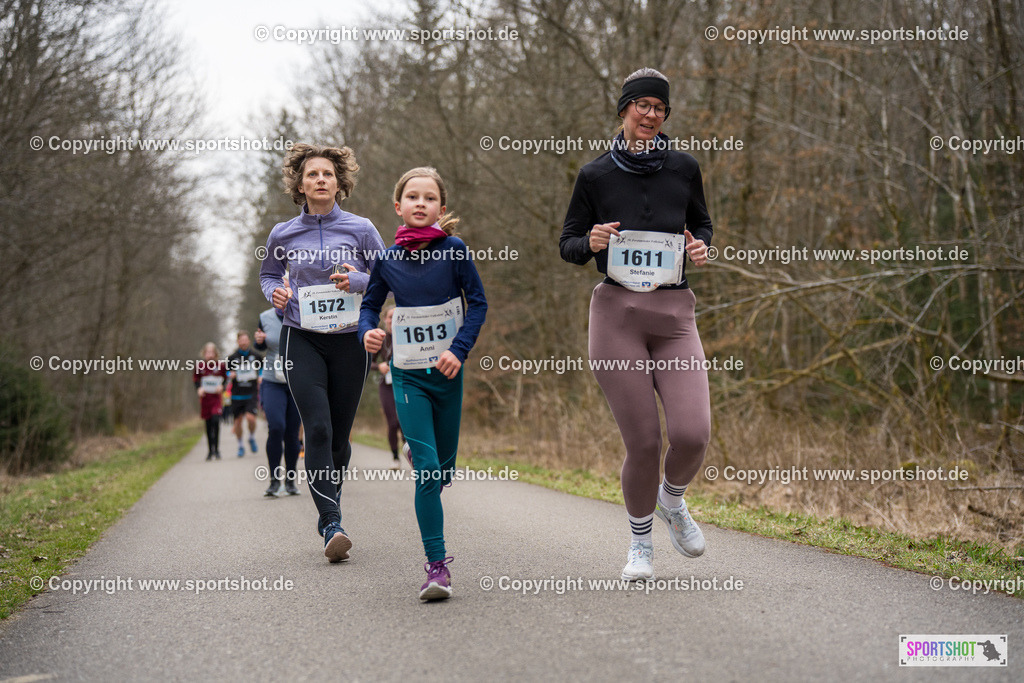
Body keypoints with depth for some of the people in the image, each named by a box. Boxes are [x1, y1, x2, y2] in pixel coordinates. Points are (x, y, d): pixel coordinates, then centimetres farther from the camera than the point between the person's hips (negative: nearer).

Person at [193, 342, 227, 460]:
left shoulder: (221, 365, -4)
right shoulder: (200, 365, -2)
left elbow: (226, 377, 11)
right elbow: (195, 379, 11)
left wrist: (222, 386, -7)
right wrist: (199, 388, -7)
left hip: (216, 397, -2)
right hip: (205, 397, 2)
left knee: (216, 420, -18)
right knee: (208, 424, 7)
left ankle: (216, 449, -6)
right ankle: (210, 450, 21)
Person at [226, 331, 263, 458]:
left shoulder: (256, 356, 2)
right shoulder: (232, 358, 0)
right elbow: (227, 372, 8)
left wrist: (261, 377, 4)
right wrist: (230, 375, -13)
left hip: (251, 394, -1)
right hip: (237, 394, 1)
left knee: (250, 417, -19)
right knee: (238, 421, 4)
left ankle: (252, 438, 10)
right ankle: (241, 446, 23)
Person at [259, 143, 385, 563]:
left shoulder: (360, 229, 1)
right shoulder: (283, 235, 4)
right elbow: (268, 274, 20)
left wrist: (358, 281, -14)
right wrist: (275, 292, -2)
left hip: (350, 340, 1)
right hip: (302, 340, -1)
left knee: (340, 433, 7)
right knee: (318, 429, -14)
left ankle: (329, 507, 30)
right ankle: (332, 526, -16)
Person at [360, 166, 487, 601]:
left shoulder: (453, 250, -6)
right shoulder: (388, 259, -1)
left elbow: (478, 303, -1)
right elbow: (370, 304, 10)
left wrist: (459, 350, -14)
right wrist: (367, 331, -12)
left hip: (447, 372, 1)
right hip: (407, 374, -1)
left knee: (444, 468, 12)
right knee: (426, 469, -11)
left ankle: (417, 452, 50)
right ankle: (436, 564, -7)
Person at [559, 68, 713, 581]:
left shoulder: (683, 168, 8)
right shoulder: (595, 175, 4)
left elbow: (701, 225, 22)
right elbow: (568, 245, 10)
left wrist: (701, 248, 0)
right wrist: (591, 241, -12)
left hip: (675, 315, 2)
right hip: (617, 313, -2)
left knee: (692, 434, -14)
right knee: (643, 442, -5)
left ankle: (672, 500, 22)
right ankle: (640, 542, 22)